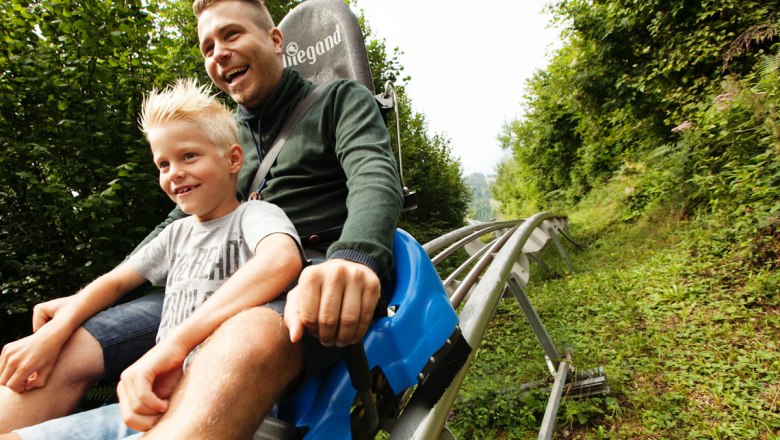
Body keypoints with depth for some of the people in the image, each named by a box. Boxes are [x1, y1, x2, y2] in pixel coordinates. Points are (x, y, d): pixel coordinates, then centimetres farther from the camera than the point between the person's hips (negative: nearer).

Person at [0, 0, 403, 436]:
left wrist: (353, 256, -35)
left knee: (251, 339, -39)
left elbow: (376, 178, -11)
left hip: (321, 286, -5)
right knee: (65, 352, -10)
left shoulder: (342, 100, 9)